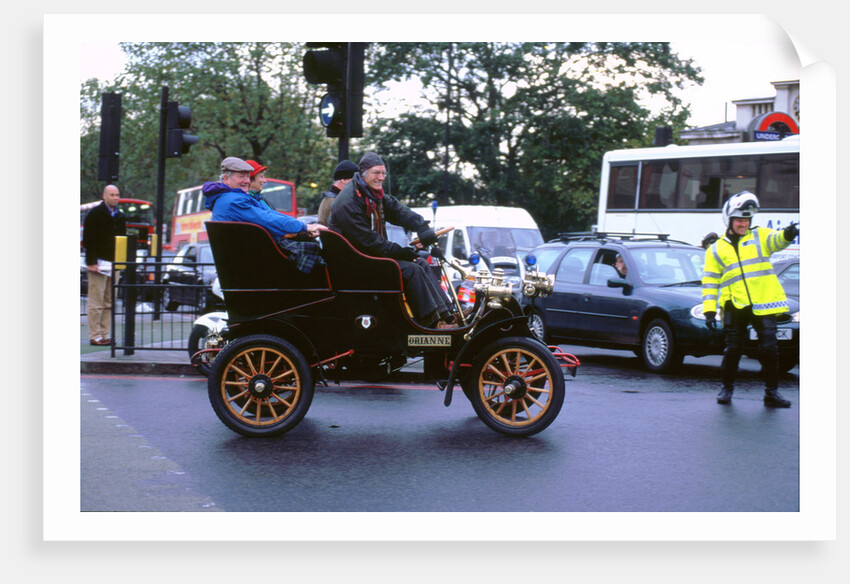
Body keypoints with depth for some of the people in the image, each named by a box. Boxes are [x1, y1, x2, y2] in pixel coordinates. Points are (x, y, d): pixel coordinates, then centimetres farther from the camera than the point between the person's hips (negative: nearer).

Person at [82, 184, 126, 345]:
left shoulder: (120, 217, 16)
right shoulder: (95, 214, -5)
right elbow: (88, 240, -9)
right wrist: (91, 262, -16)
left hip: (114, 264, 7)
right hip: (99, 263, -7)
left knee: (109, 302, 6)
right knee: (96, 302, -6)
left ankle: (104, 335, 11)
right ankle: (95, 336, -3)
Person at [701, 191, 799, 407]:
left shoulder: (759, 236, 12)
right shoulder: (716, 250, 12)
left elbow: (776, 239, -10)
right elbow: (710, 281, 9)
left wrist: (787, 235, -34)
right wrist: (709, 309, 0)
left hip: (763, 305, 0)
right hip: (735, 307, 0)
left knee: (769, 349, -2)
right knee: (732, 350, 3)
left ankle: (771, 392, 7)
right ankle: (727, 389, 21)